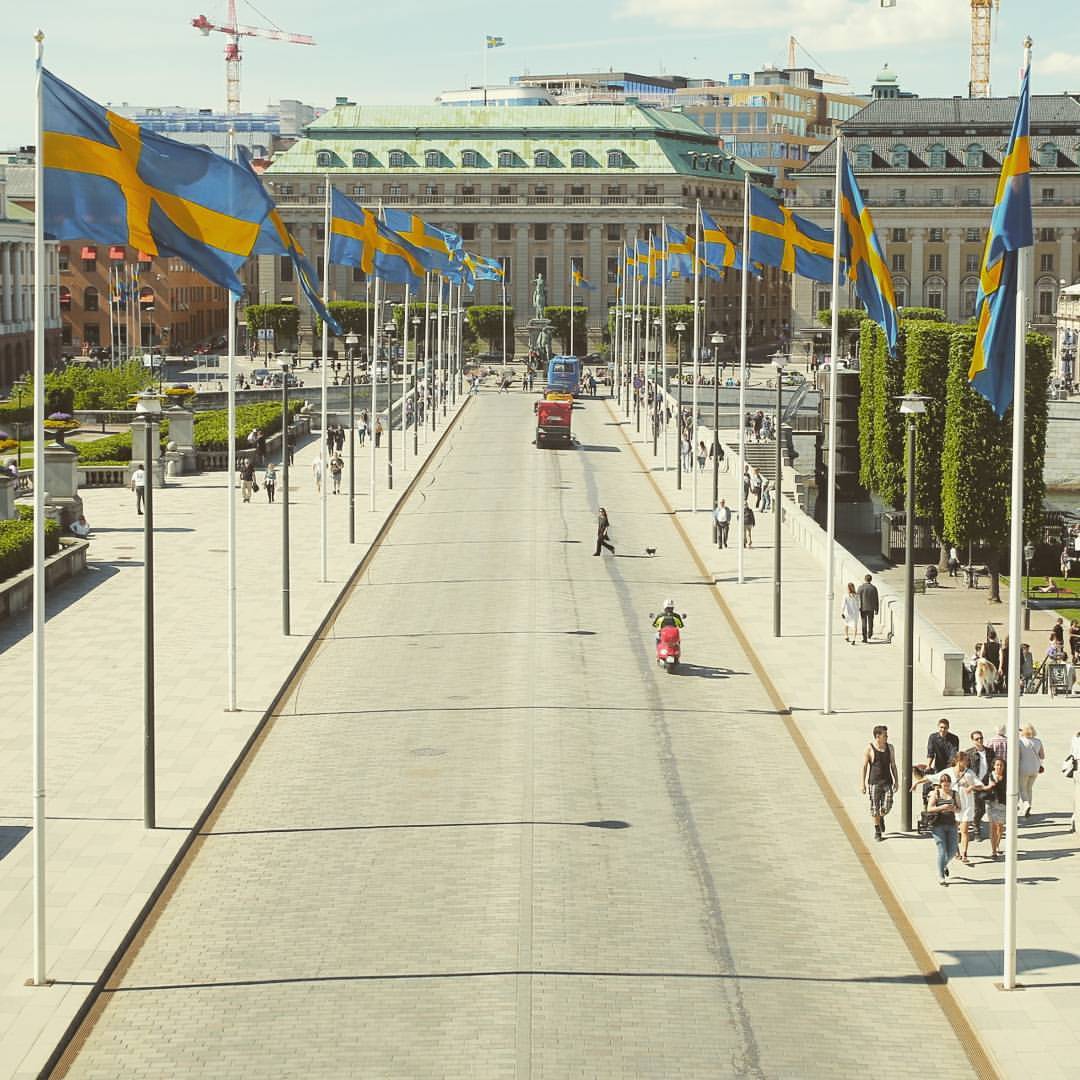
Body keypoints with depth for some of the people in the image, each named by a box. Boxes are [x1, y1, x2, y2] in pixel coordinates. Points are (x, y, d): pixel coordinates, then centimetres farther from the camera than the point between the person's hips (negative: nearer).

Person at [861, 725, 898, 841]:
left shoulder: (890, 747, 6)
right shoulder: (869, 749, -6)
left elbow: (893, 765, 12)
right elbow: (864, 767, -4)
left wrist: (896, 781, 9)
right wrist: (863, 784, -7)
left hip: (887, 782, 3)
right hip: (874, 782, -3)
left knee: (887, 806, -5)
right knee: (875, 808, 1)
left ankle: (881, 817, 29)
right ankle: (877, 831, 15)